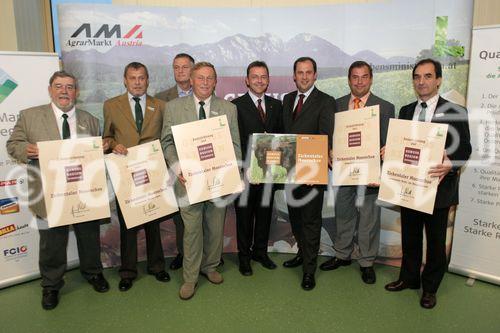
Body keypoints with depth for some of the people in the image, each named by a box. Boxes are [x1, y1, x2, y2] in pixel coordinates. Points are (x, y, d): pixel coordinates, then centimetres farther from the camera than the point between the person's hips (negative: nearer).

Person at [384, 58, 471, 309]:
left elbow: (464, 149, -9)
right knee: (409, 236, 17)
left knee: (436, 241, 10)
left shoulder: (455, 112, -5)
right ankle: (409, 278, 36)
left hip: (438, 187, -4)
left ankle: (430, 288, 29)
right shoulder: (406, 111, 9)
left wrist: (450, 164, -29)